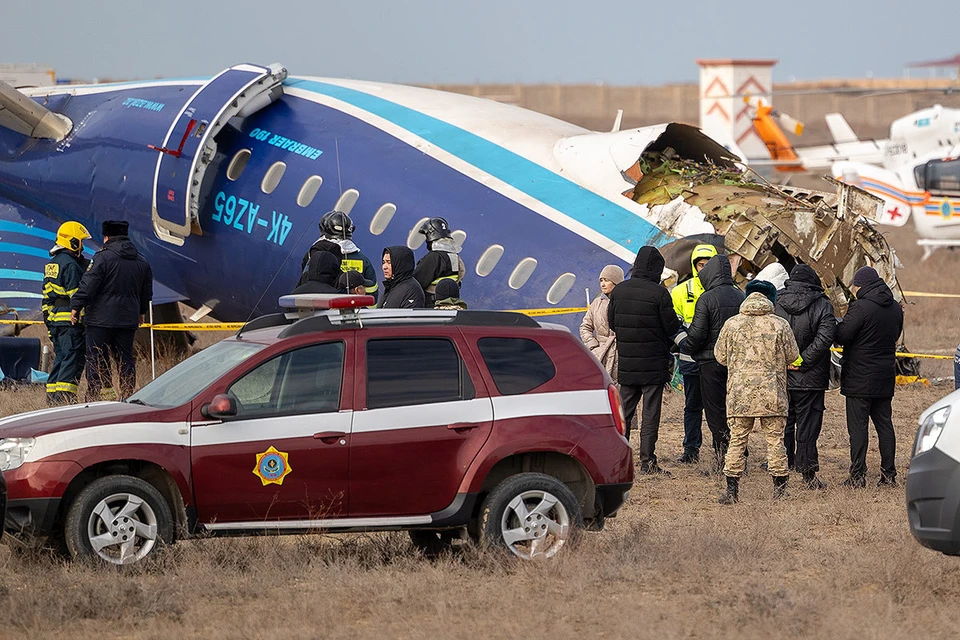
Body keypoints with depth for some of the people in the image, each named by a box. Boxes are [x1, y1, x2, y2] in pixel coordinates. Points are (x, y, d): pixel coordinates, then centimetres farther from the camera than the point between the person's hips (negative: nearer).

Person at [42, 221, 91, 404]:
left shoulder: (51, 264, 16)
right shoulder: (70, 264, -13)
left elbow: (46, 295, 20)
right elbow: (76, 295, -16)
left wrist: (47, 318, 23)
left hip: (54, 319, 9)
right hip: (71, 320, -9)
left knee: (60, 358, 14)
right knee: (73, 360, -8)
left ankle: (52, 397, 13)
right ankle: (64, 397, -15)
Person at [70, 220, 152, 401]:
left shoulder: (103, 257, -10)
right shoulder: (141, 262, 12)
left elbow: (88, 285, -14)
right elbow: (147, 292, 21)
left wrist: (76, 306, -6)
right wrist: (141, 312, 36)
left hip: (101, 318, -6)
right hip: (128, 318, 6)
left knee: (96, 359, -3)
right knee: (125, 357, 11)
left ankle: (94, 395, -6)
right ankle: (128, 397, 9)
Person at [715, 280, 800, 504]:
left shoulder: (732, 324, 1)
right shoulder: (780, 325, -2)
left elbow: (720, 356, 10)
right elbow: (792, 356, 6)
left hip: (739, 393, 1)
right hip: (772, 393, -1)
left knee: (737, 439, 6)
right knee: (775, 440, 7)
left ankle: (731, 489, 3)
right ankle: (780, 488, 8)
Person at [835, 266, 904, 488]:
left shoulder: (861, 307, -17)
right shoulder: (895, 309, 7)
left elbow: (841, 336, -17)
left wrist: (837, 326, 4)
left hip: (860, 379, -7)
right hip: (885, 378, 7)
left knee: (858, 427, -3)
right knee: (884, 424, 12)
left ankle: (858, 475, -5)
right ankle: (889, 473, 12)